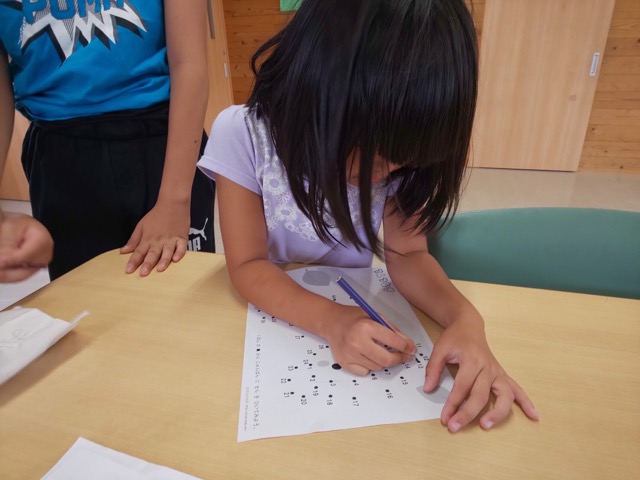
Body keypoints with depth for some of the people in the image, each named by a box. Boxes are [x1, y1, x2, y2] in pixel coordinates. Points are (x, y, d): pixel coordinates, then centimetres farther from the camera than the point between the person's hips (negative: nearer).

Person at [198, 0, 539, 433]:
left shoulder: (396, 145, -15)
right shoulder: (242, 135, -22)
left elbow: (408, 254, -13)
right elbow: (248, 266, -19)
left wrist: (465, 317, -30)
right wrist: (330, 319, -33)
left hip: (355, 304, 2)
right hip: (271, 313, -1)